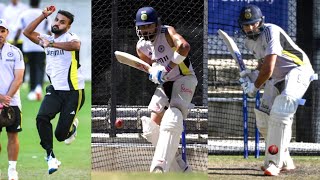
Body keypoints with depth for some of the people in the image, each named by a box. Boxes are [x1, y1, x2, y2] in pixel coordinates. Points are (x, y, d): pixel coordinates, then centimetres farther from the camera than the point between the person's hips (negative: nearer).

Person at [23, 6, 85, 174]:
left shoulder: (70, 37, -9)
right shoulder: (48, 39, 12)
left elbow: (75, 45, -34)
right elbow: (27, 32, 5)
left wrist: (51, 44, -43)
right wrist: (43, 15, -2)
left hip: (73, 91, -5)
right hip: (55, 90, 5)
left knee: (61, 135, -4)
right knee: (42, 118, -22)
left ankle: (72, 125, 33)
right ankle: (50, 156, -10)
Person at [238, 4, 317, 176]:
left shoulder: (271, 32, -24)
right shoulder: (249, 41, 4)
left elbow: (268, 69, -26)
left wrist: (255, 87, -11)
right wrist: (253, 75, -1)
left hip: (298, 70, -10)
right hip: (277, 78, 10)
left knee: (280, 113, -26)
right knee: (264, 116, 6)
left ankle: (274, 163, -28)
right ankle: (284, 162, 20)